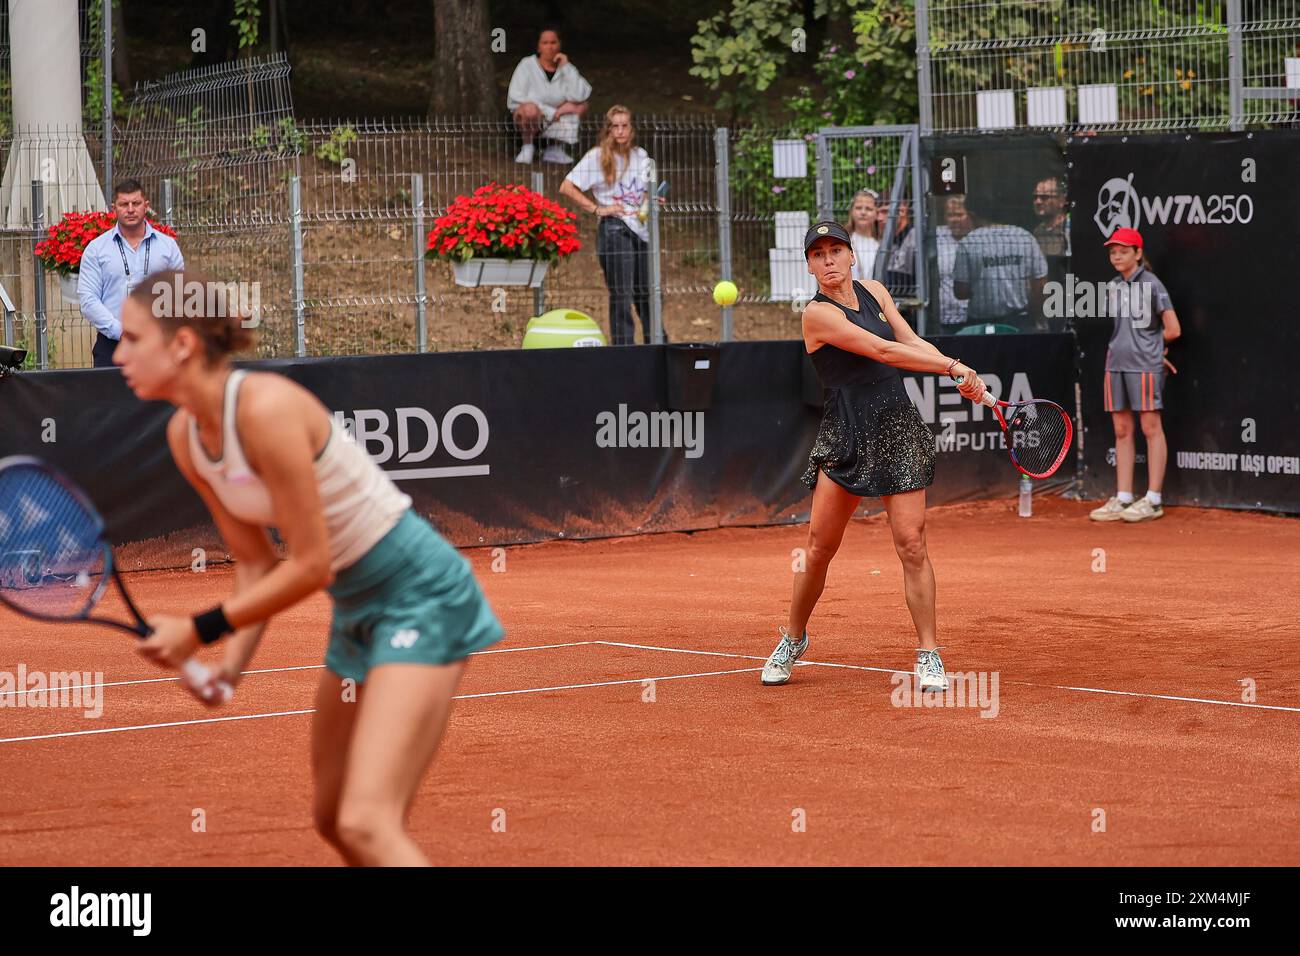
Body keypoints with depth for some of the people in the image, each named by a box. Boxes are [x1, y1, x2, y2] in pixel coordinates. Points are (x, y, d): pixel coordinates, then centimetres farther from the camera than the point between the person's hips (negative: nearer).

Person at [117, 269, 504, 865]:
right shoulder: (185, 436, 0)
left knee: (366, 823, -23)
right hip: (357, 608, 10)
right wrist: (233, 664, -5)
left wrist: (201, 631, -17)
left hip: (421, 594, -10)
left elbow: (311, 566, -23)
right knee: (333, 821, 16)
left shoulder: (265, 408, -26)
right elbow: (256, 562, 8)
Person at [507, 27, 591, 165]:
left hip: (555, 120, 4)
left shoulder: (565, 68, -1)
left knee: (581, 107, -17)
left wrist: (566, 67, -19)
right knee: (530, 109, -36)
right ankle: (527, 147, -9)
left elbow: (579, 96, -17)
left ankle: (554, 149, -3)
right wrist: (549, 111, -21)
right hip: (529, 118, -4)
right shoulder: (527, 65, -8)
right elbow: (515, 98, -18)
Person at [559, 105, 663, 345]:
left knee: (648, 293, 10)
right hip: (614, 229, -5)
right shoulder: (597, 157, -4)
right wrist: (597, 209, -11)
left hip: (642, 230, 5)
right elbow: (566, 188, -7)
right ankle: (623, 347, -1)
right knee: (621, 294, -6)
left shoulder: (641, 156, 13)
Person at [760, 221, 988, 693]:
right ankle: (793, 639, 20)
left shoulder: (873, 290, 10)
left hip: (899, 428, 4)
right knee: (819, 547, -2)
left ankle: (929, 655, 0)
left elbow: (912, 342, 6)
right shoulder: (817, 313, -9)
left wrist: (963, 377, -9)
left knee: (911, 544, -5)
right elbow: (883, 351, -16)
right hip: (845, 435, -4)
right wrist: (953, 366, -16)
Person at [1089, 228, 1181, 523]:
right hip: (1116, 365, 7)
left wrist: (1151, 347, 7)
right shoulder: (1114, 286, 13)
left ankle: (1153, 501, -3)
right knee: (1122, 431, 8)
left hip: (1144, 365, -7)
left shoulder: (1151, 284, -6)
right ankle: (1122, 500, 11)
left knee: (1151, 427, -4)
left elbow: (1173, 330, -7)